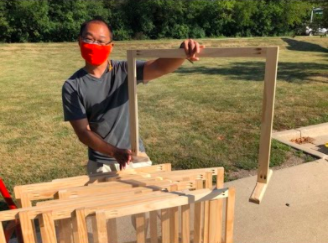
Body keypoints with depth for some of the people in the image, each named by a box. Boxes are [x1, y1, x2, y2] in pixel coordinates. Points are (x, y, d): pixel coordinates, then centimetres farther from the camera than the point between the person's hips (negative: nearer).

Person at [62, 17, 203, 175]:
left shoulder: (124, 71, -8)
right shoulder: (72, 87, -9)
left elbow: (160, 67, -25)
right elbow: (83, 132, -13)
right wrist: (114, 152, -27)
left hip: (136, 159, 2)